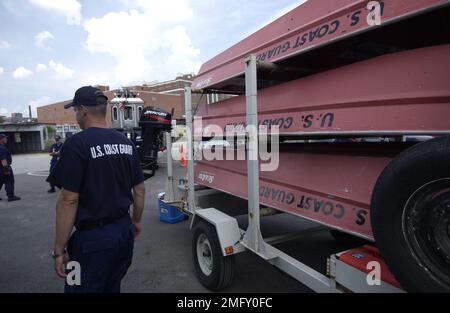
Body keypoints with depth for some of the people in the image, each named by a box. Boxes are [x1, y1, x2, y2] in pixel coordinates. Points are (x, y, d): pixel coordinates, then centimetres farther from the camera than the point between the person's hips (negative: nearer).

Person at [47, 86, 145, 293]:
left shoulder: (77, 144, -15)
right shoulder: (126, 143, 5)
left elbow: (69, 201, -17)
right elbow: (140, 189, 9)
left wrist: (59, 250, -9)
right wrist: (136, 221, 22)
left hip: (93, 237, -6)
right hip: (124, 231, 7)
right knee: (112, 288, 21)